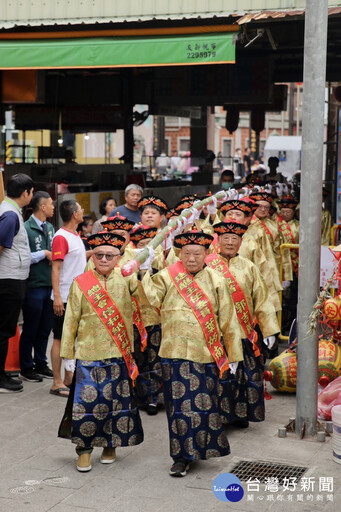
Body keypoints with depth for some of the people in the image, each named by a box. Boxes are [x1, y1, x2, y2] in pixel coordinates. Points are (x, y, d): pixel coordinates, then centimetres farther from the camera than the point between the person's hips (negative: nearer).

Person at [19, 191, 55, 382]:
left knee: (45, 328, 14)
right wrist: (44, 254, -14)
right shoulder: (27, 228, -14)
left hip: (50, 284, 7)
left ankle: (40, 364, 27)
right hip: (34, 285, -7)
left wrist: (53, 256, 2)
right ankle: (26, 368, 16)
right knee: (30, 329, 4)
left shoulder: (50, 228, 12)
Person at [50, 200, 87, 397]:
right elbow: (55, 268, -19)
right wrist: (57, 296, -24)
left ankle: (69, 377, 23)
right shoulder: (61, 237, -14)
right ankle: (57, 383, 2)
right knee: (60, 338, -3)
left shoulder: (76, 236, 13)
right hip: (65, 298, -9)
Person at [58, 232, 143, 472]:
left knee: (116, 400, 10)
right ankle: (84, 448, 14)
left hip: (119, 354, 1)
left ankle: (111, 444, 28)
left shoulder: (125, 278, 3)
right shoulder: (81, 283, 0)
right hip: (88, 355, -1)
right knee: (87, 401, -2)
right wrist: (67, 354, 1)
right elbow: (71, 321, 2)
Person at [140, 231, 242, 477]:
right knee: (179, 405, 3)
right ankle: (181, 456, 15)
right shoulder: (167, 277, 4)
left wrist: (233, 355, 8)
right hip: (175, 353, 0)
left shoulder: (216, 281, 4)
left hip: (206, 353, 0)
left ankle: (203, 448, 26)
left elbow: (228, 320, 7)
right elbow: (152, 300, -12)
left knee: (205, 404, 7)